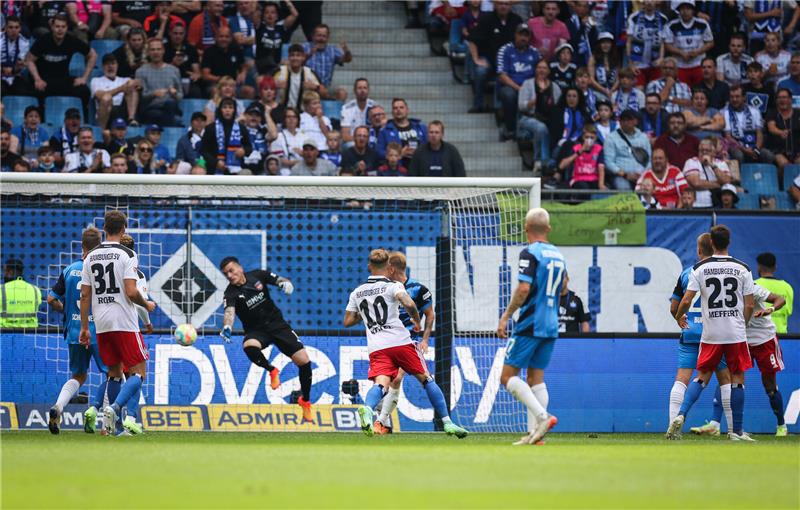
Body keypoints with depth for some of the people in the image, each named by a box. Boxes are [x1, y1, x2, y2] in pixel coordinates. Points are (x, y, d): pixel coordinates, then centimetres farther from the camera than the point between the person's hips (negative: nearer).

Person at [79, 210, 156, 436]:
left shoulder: (91, 257, 7)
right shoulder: (127, 255, -8)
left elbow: (85, 295, 7)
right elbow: (131, 292, -15)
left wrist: (84, 328, 12)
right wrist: (147, 305, 4)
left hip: (101, 324, 6)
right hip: (125, 323, -6)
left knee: (114, 372, 16)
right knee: (138, 372, -1)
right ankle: (114, 407, -21)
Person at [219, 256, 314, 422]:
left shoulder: (258, 275, -3)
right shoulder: (231, 293, -13)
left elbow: (281, 280, 2)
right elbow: (229, 312, -30)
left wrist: (285, 284, -23)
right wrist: (227, 328, -51)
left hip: (277, 323, 2)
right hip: (256, 331, -2)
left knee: (303, 360, -8)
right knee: (249, 347, -39)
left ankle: (305, 401, 16)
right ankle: (271, 370, -7)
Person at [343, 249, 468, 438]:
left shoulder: (357, 293, 15)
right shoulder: (393, 286, 1)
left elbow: (347, 321, 17)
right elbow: (409, 304, -17)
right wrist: (416, 320, 2)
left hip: (376, 348, 2)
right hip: (400, 342, -2)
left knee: (381, 384, -14)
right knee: (426, 379, 11)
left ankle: (367, 409, -48)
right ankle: (447, 422, 11)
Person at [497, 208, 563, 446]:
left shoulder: (530, 253, -11)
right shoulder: (557, 255, 12)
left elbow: (524, 288, -20)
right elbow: (562, 290, 23)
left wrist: (506, 316, -15)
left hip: (529, 325, -8)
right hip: (550, 327, 8)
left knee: (508, 376, -4)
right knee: (536, 377, 9)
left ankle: (542, 416, -19)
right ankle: (534, 432, 2)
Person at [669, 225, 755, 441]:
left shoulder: (700, 268, -2)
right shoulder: (742, 268, -1)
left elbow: (686, 301, -5)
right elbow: (749, 305, 0)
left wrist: (679, 317, 15)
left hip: (710, 334, 1)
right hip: (736, 333, -1)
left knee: (702, 377, 10)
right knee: (737, 379, 6)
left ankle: (681, 415, -8)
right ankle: (737, 430, 8)